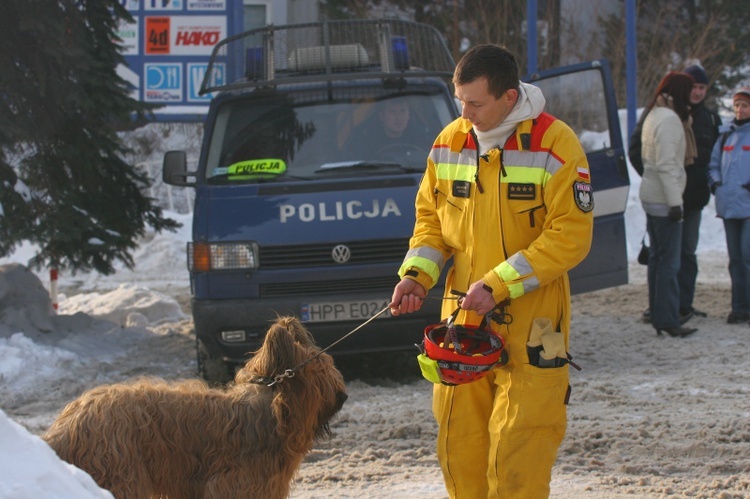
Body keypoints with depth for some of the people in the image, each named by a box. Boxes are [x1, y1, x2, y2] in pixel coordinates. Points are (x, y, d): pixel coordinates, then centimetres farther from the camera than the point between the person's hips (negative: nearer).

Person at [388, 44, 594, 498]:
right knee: (459, 442, 7)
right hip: (462, 318, 5)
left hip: (530, 324, -5)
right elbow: (430, 217, 17)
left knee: (519, 445, -8)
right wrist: (417, 274, -2)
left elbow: (570, 236, -14)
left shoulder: (556, 145, -11)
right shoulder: (449, 143, 6)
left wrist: (499, 285, -19)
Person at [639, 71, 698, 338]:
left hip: (651, 195, 10)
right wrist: (674, 201, -21)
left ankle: (658, 315, 16)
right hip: (663, 198, -10)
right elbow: (666, 164, -21)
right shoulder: (669, 119, -16)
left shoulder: (654, 116, 14)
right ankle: (668, 319, -8)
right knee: (669, 260, -8)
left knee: (658, 256, 12)